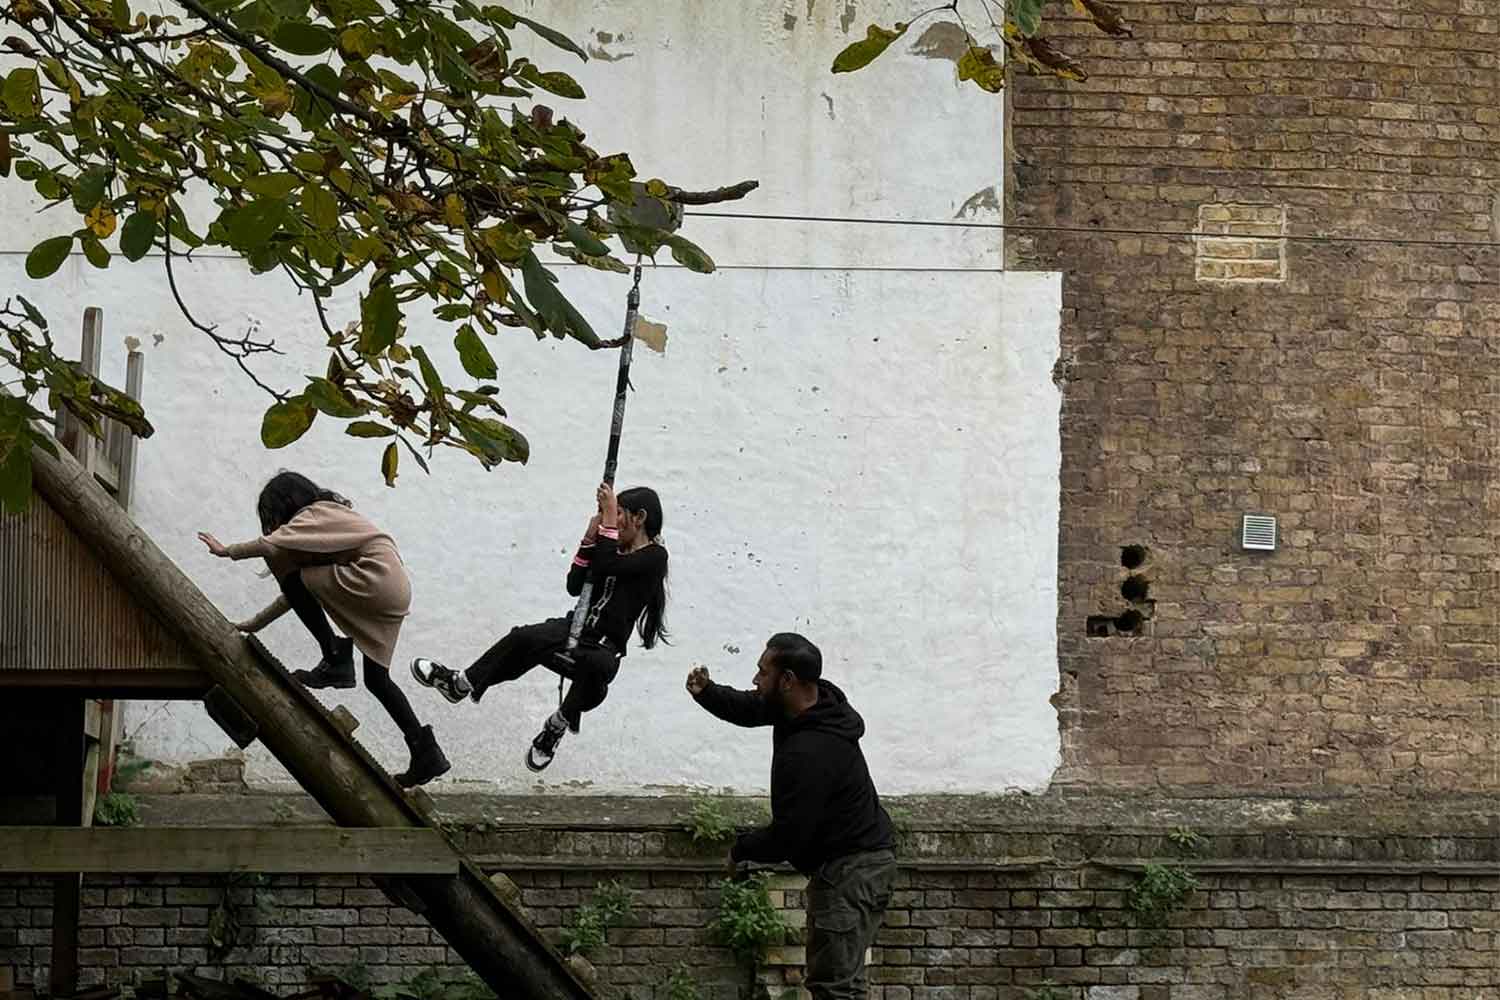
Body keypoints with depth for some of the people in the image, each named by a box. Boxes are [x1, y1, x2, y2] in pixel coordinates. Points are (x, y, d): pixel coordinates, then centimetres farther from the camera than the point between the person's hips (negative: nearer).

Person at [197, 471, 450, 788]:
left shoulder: (315, 515, 1)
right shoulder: (329, 517, 28)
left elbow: (272, 545, -16)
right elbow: (299, 593, 30)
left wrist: (228, 551, -2)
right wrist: (256, 623, 30)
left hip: (376, 581, -10)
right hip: (395, 593, 10)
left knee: (293, 577, -6)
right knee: (376, 678, 14)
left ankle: (335, 659, -7)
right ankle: (426, 753, 10)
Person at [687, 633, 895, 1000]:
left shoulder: (807, 754, -28)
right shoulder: (815, 703, 2)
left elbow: (788, 836, -24)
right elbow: (749, 708, 19)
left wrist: (740, 850, -4)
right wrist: (706, 692, -1)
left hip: (850, 869, -11)